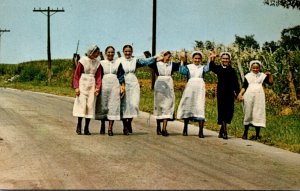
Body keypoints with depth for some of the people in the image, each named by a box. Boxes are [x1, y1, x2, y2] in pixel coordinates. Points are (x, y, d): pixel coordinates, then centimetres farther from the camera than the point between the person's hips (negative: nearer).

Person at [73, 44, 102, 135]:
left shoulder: (97, 62, 6)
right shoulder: (83, 60, -5)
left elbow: (98, 76, 7)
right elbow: (76, 74, -4)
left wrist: (97, 87, -7)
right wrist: (76, 87, -12)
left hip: (92, 85, 4)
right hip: (83, 84, -4)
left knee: (90, 105, 1)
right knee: (82, 103, -8)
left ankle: (86, 128, 6)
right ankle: (79, 126, 3)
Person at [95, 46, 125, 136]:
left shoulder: (118, 63, 10)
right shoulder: (101, 63, 8)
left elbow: (121, 76, 8)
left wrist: (122, 86, -3)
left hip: (115, 86, 0)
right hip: (104, 85, 0)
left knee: (113, 106, -5)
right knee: (103, 106, 3)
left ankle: (110, 128, -3)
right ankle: (102, 125, 21)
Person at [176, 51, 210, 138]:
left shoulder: (202, 67, 13)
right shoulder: (188, 66, 9)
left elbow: (207, 69, -10)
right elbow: (182, 71, -11)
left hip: (200, 88, 0)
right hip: (190, 87, 0)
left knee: (200, 108, -7)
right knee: (187, 106, 4)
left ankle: (200, 131, -7)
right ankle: (185, 128, 20)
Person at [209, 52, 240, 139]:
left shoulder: (232, 70, 11)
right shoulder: (218, 68, 5)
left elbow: (236, 82, 7)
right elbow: (211, 67, -17)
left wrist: (237, 92, -2)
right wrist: (212, 59, -33)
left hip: (230, 93, 3)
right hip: (221, 93, -3)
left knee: (229, 112, 5)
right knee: (222, 111, -2)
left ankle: (221, 131, 21)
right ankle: (224, 132, 1)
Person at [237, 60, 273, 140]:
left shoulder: (262, 75, 11)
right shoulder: (248, 76, 9)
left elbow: (270, 82, 6)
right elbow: (244, 87, 7)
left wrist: (270, 75, -7)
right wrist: (240, 94, -7)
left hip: (259, 96, 0)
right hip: (249, 96, 0)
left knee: (258, 114, -2)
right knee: (248, 113, 5)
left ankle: (257, 134, 2)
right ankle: (245, 133, 14)